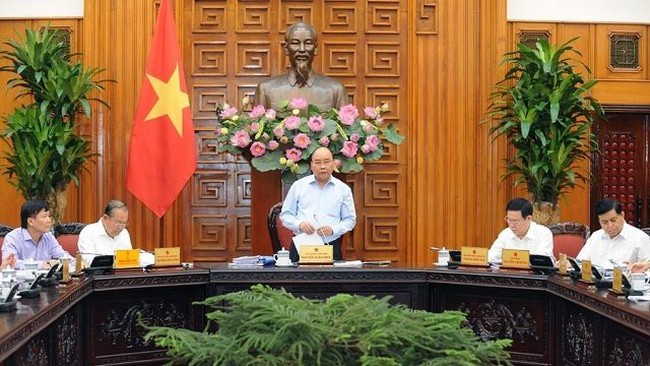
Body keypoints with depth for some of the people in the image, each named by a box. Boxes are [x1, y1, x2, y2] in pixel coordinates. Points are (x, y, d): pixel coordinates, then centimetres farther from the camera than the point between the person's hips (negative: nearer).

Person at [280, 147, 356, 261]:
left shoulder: (343, 189, 8)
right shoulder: (298, 186, 9)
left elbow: (350, 219, 10)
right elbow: (285, 215, 11)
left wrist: (333, 229, -9)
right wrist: (299, 224, -9)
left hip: (331, 248, 0)